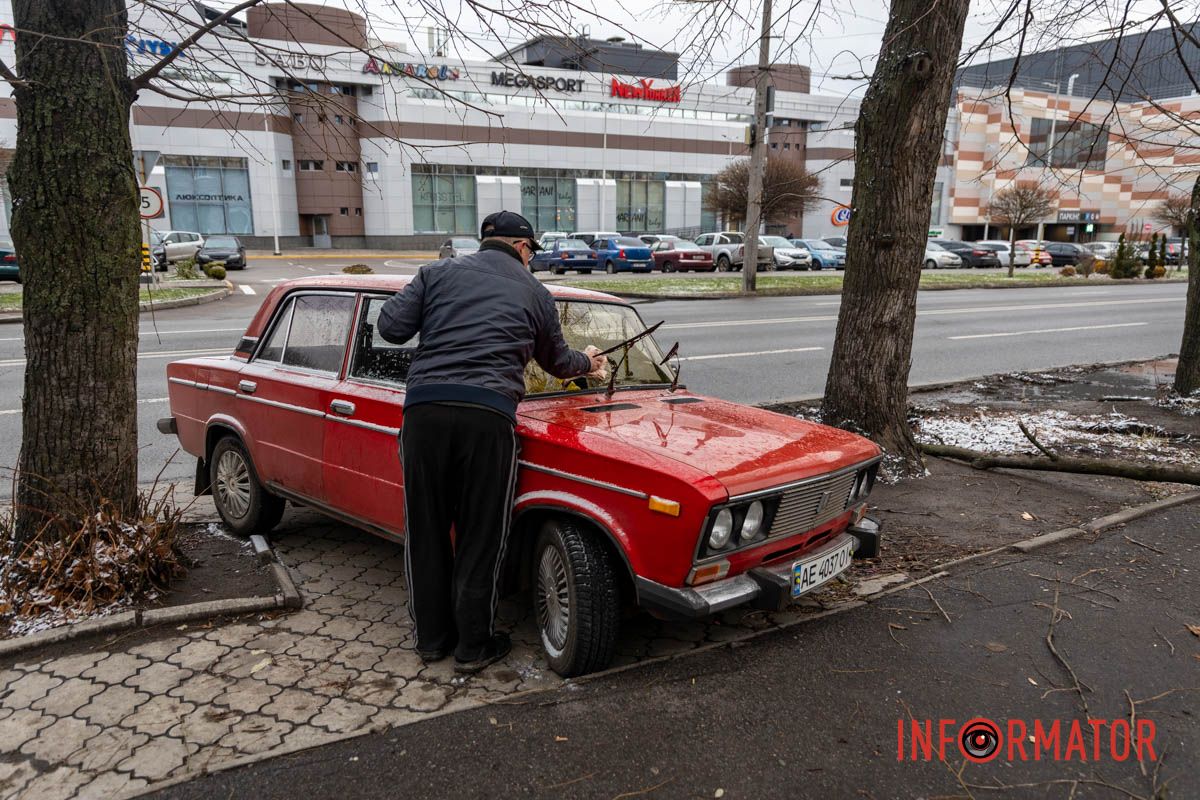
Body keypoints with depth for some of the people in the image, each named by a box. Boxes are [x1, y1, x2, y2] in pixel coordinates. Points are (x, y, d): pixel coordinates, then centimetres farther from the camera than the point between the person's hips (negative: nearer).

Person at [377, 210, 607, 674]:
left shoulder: (437, 273, 16)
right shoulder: (535, 293, 16)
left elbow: (391, 327, 9)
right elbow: (556, 361, 28)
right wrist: (588, 362, 50)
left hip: (424, 408, 2)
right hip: (487, 414, -2)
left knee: (425, 532, 15)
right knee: (481, 538, 10)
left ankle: (432, 638, 28)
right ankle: (473, 647, 21)